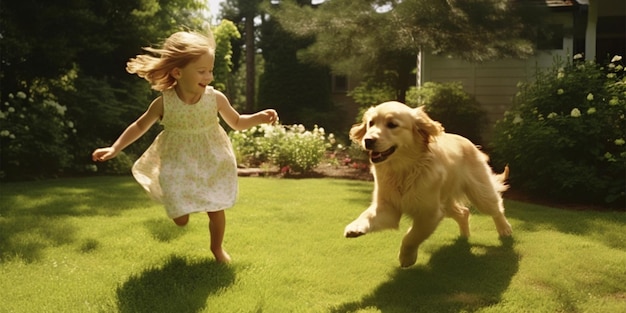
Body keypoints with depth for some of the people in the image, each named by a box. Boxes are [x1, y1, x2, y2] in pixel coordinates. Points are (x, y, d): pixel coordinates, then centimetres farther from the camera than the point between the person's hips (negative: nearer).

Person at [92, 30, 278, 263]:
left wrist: (260, 117, -18)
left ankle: (217, 248, 39)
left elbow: (237, 123, 0)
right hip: (178, 166, 0)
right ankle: (182, 205, 47)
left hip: (211, 164, 1)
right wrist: (115, 149, -3)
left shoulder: (216, 98, -15)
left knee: (216, 210, 9)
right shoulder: (164, 103, -17)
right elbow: (140, 126, -1)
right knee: (180, 218, 8)